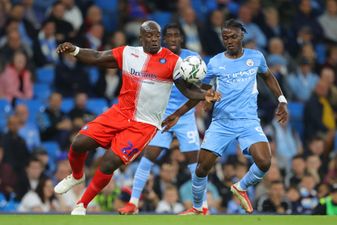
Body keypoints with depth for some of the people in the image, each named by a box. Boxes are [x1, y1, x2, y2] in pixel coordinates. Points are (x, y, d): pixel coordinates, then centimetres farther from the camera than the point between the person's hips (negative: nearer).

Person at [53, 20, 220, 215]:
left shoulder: (172, 61, -6)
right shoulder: (128, 53, 4)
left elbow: (187, 88, -6)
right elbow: (97, 58, 8)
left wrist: (204, 95, -26)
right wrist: (74, 50, -8)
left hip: (145, 124, -4)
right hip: (121, 112, 4)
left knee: (110, 162, -14)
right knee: (79, 143, -6)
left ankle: (82, 205, 7)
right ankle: (77, 176, 29)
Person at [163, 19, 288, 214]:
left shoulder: (256, 57, 2)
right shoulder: (215, 63, -1)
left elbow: (268, 76, 23)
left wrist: (282, 100, 14)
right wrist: (177, 114, 6)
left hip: (248, 121, 0)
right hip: (221, 123, 0)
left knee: (264, 162, -22)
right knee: (202, 168, -4)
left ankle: (241, 187, 9)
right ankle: (198, 208, 22)